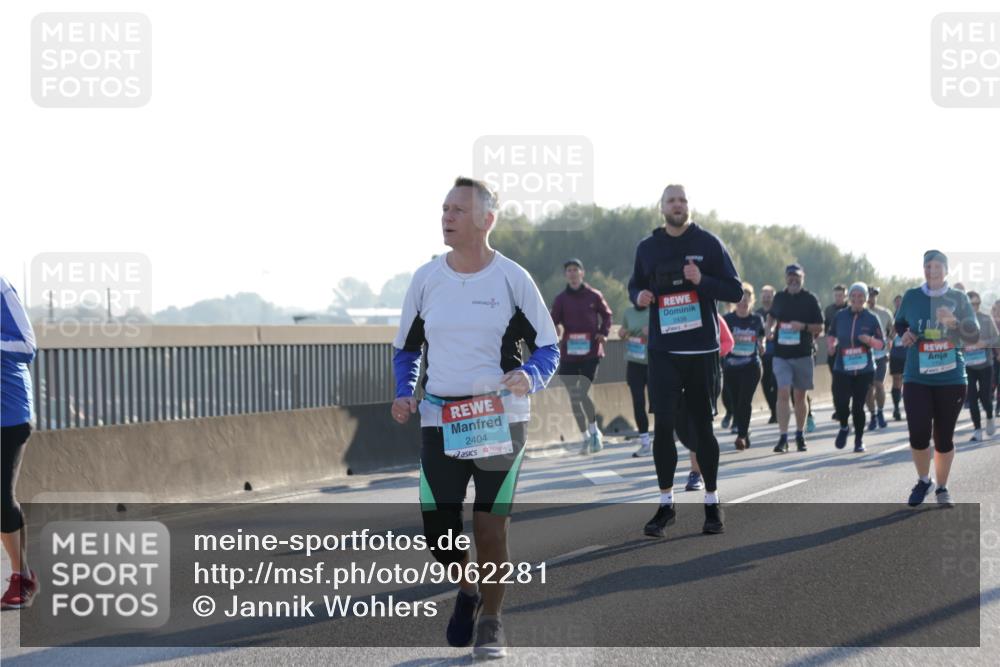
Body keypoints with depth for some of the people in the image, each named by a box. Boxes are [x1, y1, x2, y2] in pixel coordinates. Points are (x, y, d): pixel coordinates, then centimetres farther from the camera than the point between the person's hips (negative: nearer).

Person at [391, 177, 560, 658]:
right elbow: (406, 348, 16)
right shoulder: (425, 279, 5)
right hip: (439, 419, 3)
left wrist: (529, 377, -19)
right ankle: (467, 590, 30)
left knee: (490, 527, -3)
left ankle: (490, 622, 15)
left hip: (500, 419, -3)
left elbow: (548, 347, 3)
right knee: (437, 529, -1)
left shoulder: (512, 279, -3)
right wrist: (404, 394, -2)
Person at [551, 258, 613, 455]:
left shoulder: (594, 296, 1)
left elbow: (606, 315, 13)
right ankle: (586, 438, 18)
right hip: (568, 354, 3)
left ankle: (594, 431, 8)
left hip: (590, 352, -3)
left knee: (583, 394, -14)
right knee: (573, 397, 5)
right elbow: (554, 321, 1)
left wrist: (603, 332, -2)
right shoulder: (561, 299, 4)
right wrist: (555, 329, -21)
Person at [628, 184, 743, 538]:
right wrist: (638, 296, -4)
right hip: (663, 350, 2)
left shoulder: (708, 243, -1)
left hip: (701, 350, -2)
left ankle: (712, 503, 15)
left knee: (703, 426, 5)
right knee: (663, 424, -4)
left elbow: (735, 291, -1)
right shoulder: (647, 247, 7)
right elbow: (635, 285, 20)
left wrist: (702, 280, -19)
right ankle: (666, 504, 5)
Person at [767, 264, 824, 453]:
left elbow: (820, 327, 1)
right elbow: (772, 316, 25)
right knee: (783, 393, -12)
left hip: (803, 354, -1)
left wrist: (803, 326, -17)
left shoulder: (810, 299, -1)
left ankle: (800, 435, 24)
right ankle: (783, 437, -15)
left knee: (800, 396, 9)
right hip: (781, 354, 1)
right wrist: (770, 329, 4)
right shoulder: (779, 297, 7)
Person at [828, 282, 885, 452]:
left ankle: (859, 440, 20)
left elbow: (881, 344, 1)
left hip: (864, 369, -1)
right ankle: (844, 427, 19)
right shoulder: (840, 316, 2)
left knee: (858, 406, 0)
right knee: (840, 402, -14)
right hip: (842, 368, 1)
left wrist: (869, 340, -19)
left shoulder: (872, 318, -1)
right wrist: (831, 346, -3)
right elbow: (831, 335, 18)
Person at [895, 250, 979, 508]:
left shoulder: (958, 298, 0)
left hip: (951, 379, 0)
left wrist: (953, 322, -23)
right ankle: (923, 481, 15)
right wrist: (904, 334, -3)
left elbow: (973, 336, -4)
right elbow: (899, 323, 20)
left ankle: (942, 488, 25)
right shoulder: (911, 297, 2)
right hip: (917, 378, 0)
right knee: (918, 434, -11)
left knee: (944, 437, 6)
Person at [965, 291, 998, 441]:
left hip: (985, 364, 0)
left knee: (985, 396, -1)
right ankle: (977, 430, 8)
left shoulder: (986, 319, -3)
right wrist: (963, 346, -21)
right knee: (972, 398, -1)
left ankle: (989, 418, 32)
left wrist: (984, 343, -18)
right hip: (967, 365, 0)